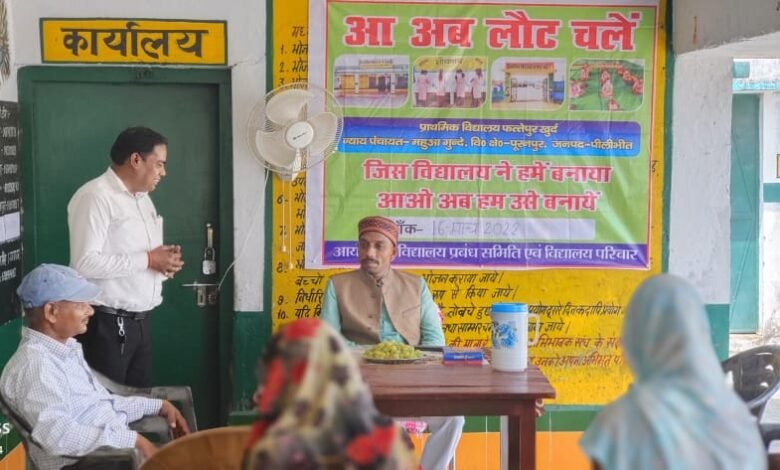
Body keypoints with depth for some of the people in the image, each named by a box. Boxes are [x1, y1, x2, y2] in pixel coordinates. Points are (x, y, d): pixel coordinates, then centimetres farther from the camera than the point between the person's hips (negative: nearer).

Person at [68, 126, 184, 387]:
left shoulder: (142, 198, 15)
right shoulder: (95, 197, -15)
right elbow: (85, 263, -24)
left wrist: (164, 260, 1)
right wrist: (148, 260, -19)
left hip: (138, 321, 9)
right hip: (106, 324, -9)